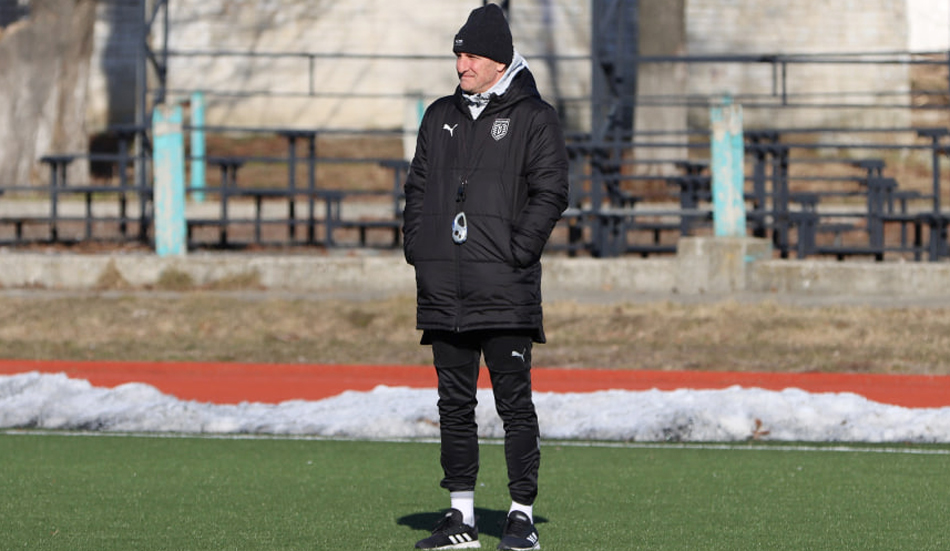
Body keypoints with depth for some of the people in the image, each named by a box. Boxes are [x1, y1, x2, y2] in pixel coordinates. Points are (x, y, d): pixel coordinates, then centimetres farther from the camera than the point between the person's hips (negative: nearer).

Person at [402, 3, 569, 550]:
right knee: (454, 402, 7)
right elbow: (417, 187, 20)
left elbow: (551, 192, -5)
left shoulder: (533, 118, 0)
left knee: (514, 402, -5)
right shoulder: (441, 117, 17)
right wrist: (416, 245, 6)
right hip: (443, 289, 5)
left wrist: (517, 253, -13)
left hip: (505, 289, -5)